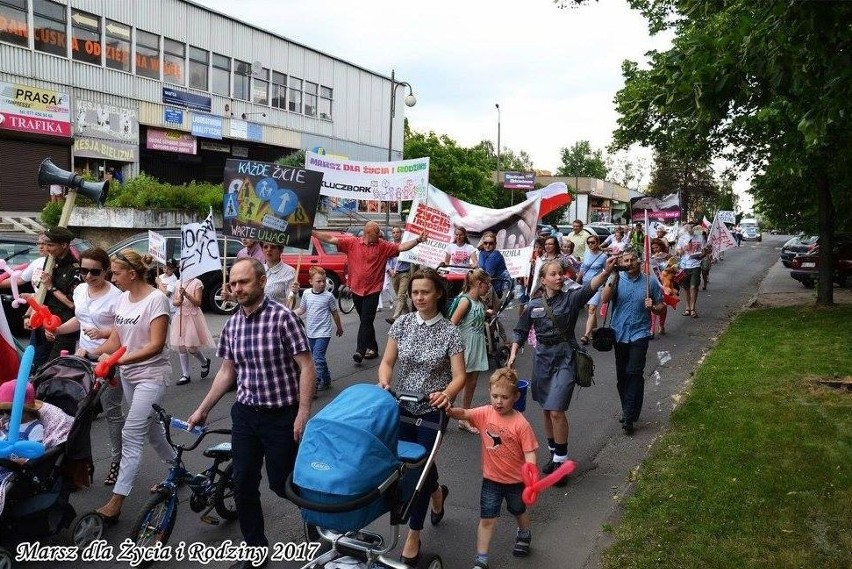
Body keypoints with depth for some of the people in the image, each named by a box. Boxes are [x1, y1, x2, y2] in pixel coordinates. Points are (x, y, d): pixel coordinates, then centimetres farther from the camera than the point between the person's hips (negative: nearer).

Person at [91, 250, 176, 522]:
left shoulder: (156, 299, -16)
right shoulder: (123, 299, 5)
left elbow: (156, 345, -21)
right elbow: (115, 340, 8)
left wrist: (119, 360, -28)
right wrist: (89, 354, -7)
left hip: (151, 375, -8)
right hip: (129, 374, 8)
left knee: (131, 436, -8)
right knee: (150, 428, 18)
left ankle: (116, 501, -3)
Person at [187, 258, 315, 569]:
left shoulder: (282, 316, -16)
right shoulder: (232, 324, 3)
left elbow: (306, 368, -15)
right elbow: (227, 372, 13)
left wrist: (303, 413, -20)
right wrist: (202, 409, 13)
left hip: (282, 415, -6)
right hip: (245, 414, 6)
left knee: (281, 483, 5)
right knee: (243, 484, 10)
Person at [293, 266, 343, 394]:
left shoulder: (328, 296, -9)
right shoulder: (306, 294, 0)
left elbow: (335, 313, 2)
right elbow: (301, 309, 12)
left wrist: (339, 328, 12)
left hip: (323, 333, -5)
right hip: (311, 333, 5)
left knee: (318, 357, -15)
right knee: (315, 357, 15)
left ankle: (320, 381, -7)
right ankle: (325, 379, 29)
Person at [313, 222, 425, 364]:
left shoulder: (383, 246, 0)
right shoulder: (351, 242, -1)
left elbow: (401, 247, -5)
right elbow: (331, 239, -3)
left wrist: (418, 240, -18)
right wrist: (312, 232, -10)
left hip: (373, 291, -2)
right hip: (356, 290, 2)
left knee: (366, 321, -8)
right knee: (366, 321, 13)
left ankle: (360, 351, -10)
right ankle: (373, 348, 25)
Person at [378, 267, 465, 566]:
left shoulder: (450, 332, -12)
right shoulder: (402, 324, -4)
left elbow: (459, 376, -14)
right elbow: (387, 362, -1)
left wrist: (447, 394, -34)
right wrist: (384, 384, -22)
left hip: (431, 411, -3)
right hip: (402, 408, 3)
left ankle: (413, 535, 20)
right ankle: (437, 492, 48)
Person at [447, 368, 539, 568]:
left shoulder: (521, 424, -22)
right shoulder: (485, 414, -13)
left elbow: (529, 454, -21)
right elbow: (463, 414, -27)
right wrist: (449, 410, -49)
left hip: (516, 480, -1)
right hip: (491, 479, 1)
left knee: (519, 511, 26)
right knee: (486, 520, 4)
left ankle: (524, 535, 56)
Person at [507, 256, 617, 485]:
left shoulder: (571, 299, -5)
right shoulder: (533, 306, 3)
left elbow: (590, 287, -24)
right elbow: (520, 332, 11)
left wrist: (606, 271, -41)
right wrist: (513, 354, -2)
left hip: (564, 359, -4)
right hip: (543, 359, 4)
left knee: (556, 411, -13)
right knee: (547, 411, 13)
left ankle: (561, 460, 2)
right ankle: (554, 454, 31)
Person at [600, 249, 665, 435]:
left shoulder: (650, 282, 0)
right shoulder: (617, 280, -1)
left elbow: (661, 307, 8)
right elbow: (604, 299, -17)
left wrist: (653, 307, -14)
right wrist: (614, 278, -27)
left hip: (639, 334, -2)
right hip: (619, 334, 2)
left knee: (634, 372, -14)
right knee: (621, 375, 10)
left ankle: (628, 417, -8)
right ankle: (629, 411, 28)